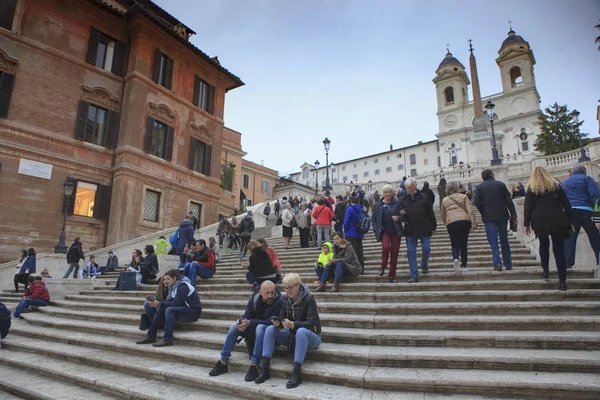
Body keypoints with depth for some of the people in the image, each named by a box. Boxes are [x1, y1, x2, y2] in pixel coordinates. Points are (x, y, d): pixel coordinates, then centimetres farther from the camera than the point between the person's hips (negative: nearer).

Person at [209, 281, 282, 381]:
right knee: (234, 325, -15)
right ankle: (222, 362, -10)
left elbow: (271, 322, -24)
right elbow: (246, 316, -4)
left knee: (260, 327, -35)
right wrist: (243, 322, -29)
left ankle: (254, 366, -35)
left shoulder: (278, 301, -19)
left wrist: (250, 323, -30)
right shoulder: (254, 298, -4)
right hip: (252, 329, 5)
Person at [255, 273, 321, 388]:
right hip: (292, 336, 5)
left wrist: (292, 324, -38)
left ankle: (296, 373, -35)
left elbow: (311, 323, -23)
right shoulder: (285, 299, 0)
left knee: (301, 331, -38)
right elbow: (282, 319, 2)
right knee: (270, 329, -16)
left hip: (310, 336, -5)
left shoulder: (309, 299, -17)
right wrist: (278, 323, -23)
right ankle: (264, 369, -18)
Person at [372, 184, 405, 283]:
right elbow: (374, 219, 10)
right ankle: (383, 267, 2)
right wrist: (376, 230, -2)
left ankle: (392, 276, 16)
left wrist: (398, 218, -15)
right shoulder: (378, 205, 4)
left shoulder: (397, 203, 1)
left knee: (394, 253, 3)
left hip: (396, 231, 1)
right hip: (384, 231, -1)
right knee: (385, 247, -25)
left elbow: (403, 216, 7)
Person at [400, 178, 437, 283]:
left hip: (424, 229, -1)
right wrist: (400, 214, -11)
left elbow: (431, 213, 6)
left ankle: (424, 265, 33)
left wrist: (433, 227, 6)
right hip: (410, 230, 1)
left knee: (426, 249, 1)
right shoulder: (402, 200, 6)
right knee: (411, 252, -1)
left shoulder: (423, 198, 2)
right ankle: (414, 275, 6)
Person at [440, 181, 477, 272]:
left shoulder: (444, 200, 16)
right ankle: (464, 266, 12)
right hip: (464, 221, 0)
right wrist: (473, 224, -1)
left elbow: (442, 216, 22)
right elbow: (470, 211, 1)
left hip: (451, 223, 0)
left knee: (455, 245, 6)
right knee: (463, 244, 11)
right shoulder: (463, 197, 12)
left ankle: (455, 259, -23)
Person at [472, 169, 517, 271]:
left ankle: (497, 263, -11)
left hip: (488, 217, -1)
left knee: (493, 242, -1)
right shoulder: (501, 184, 5)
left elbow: (476, 201, -10)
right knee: (504, 240, 10)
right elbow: (509, 200, 1)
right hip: (502, 216, 2)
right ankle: (508, 264, 15)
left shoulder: (480, 187, 1)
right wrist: (513, 214, 3)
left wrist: (483, 212, 4)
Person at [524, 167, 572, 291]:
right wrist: (569, 221, 13)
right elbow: (566, 204, 10)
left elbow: (528, 207, 1)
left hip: (540, 221, -1)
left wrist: (526, 224, 5)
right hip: (557, 220, 1)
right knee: (559, 249, 0)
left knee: (543, 245, 22)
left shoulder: (531, 188, 6)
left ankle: (545, 270, 23)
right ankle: (562, 280, -4)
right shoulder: (556, 185, 12)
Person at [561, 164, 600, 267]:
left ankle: (568, 262, -5)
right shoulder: (586, 179, 8)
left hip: (569, 212, 3)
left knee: (570, 237, 2)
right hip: (585, 210, -3)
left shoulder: (563, 183, 21)